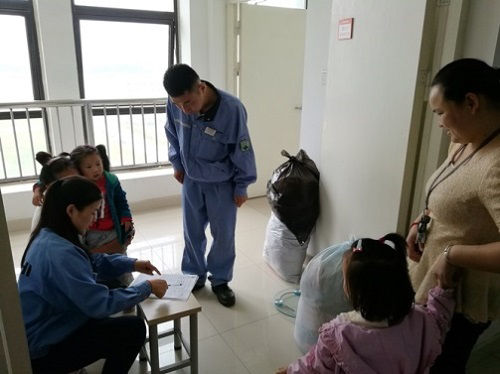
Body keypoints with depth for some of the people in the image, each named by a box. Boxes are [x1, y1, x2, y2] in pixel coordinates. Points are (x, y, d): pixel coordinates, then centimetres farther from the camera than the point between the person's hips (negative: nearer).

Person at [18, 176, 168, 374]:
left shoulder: (47, 236, -1)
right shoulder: (59, 253, -32)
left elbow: (92, 260, 13)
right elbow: (101, 304, -31)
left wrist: (133, 264, 3)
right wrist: (147, 287, -19)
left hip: (44, 330, 10)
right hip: (43, 350, -9)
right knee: (134, 329, -11)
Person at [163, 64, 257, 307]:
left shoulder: (231, 109, -29)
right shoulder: (175, 103, -18)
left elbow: (242, 151, -17)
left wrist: (241, 187, -9)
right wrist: (177, 164, 10)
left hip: (222, 182, -3)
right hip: (191, 179, 3)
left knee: (223, 234, 8)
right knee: (192, 232, 14)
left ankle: (220, 281, 28)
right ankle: (194, 276, 35)